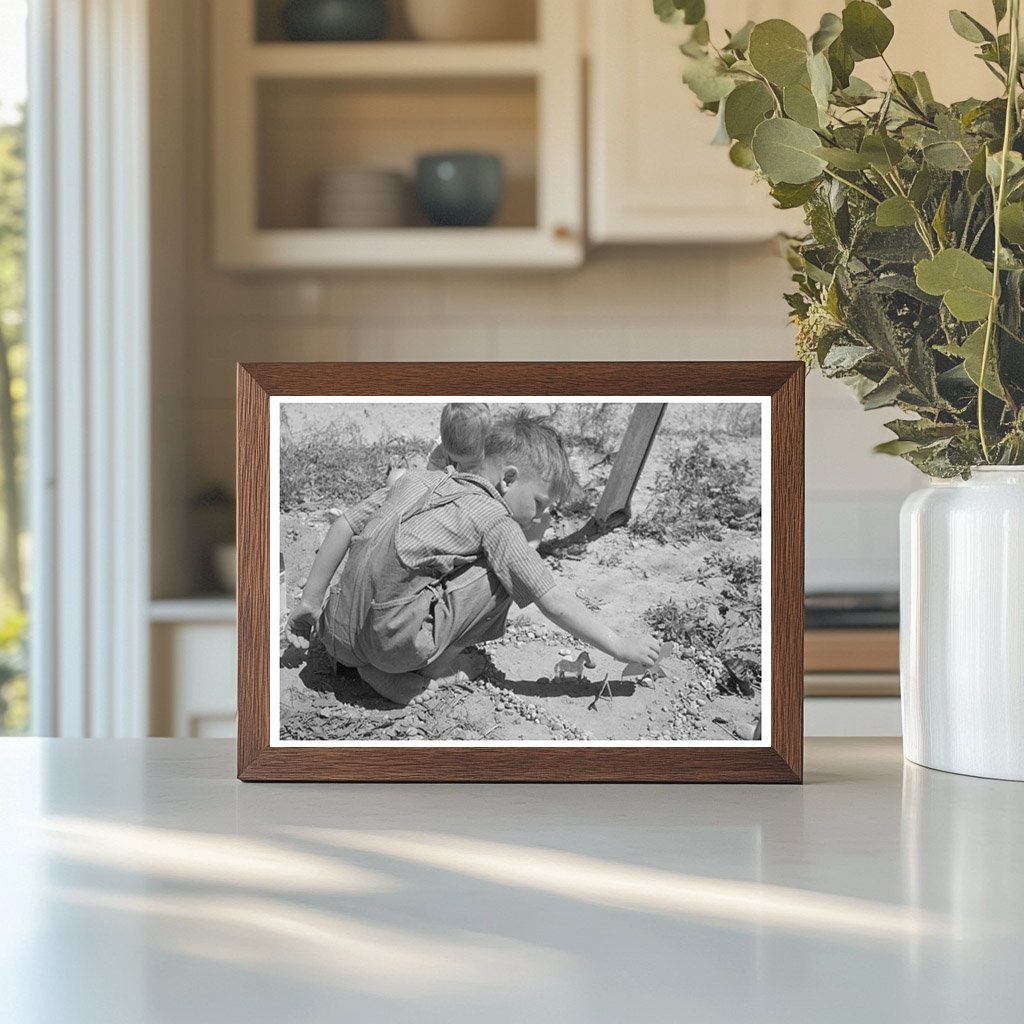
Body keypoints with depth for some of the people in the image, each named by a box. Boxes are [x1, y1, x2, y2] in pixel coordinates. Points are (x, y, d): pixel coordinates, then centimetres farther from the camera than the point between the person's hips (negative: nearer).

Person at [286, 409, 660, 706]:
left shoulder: (417, 480, 18)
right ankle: (440, 663, 3)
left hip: (339, 639, 7)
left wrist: (311, 602, 21)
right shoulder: (495, 519, -1)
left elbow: (344, 526, 15)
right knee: (504, 575, 1)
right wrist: (619, 646, 3)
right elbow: (553, 601, -3)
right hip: (395, 641, -7)